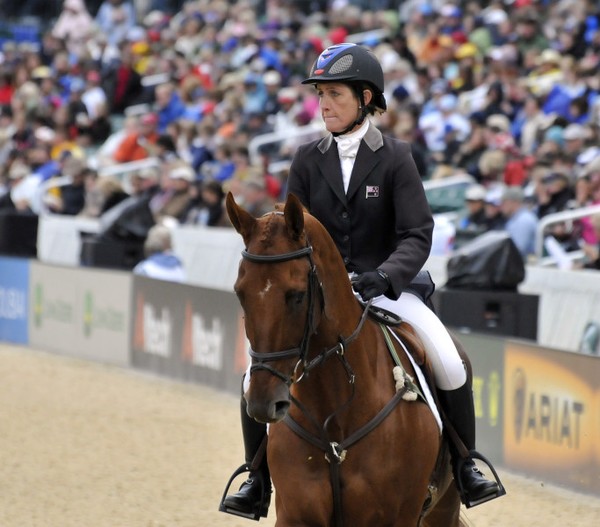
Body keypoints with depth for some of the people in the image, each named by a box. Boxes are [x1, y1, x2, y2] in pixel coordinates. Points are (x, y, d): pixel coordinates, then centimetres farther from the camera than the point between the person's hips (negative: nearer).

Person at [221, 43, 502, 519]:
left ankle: (465, 465, -1)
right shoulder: (309, 160, 4)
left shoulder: (395, 158, -4)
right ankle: (258, 479, 4)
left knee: (451, 365, -22)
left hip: (383, 288, -2)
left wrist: (383, 276, -27)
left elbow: (417, 235, -10)